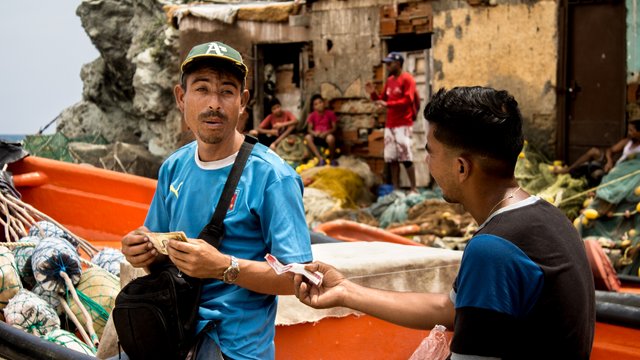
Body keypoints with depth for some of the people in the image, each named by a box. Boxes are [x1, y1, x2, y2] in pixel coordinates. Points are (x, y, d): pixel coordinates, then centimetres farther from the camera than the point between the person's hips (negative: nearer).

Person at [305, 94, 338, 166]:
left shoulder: (330, 113, -1)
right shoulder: (312, 115, 2)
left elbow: (334, 128, -4)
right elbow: (309, 129, -2)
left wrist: (326, 132, -23)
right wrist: (314, 133, -26)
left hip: (326, 136, -2)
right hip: (317, 137, 2)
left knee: (330, 137, -38)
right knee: (307, 137, -31)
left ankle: (331, 158, -14)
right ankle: (320, 158, -30)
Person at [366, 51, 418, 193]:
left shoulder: (407, 79, -7)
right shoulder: (389, 81, 17)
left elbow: (408, 100, -17)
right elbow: (383, 100, 19)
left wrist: (388, 104, -22)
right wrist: (373, 93, 1)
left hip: (403, 125, -8)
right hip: (389, 125, 8)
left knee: (406, 158, -9)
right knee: (392, 159, 5)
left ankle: (413, 189, -4)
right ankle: (395, 189, 9)